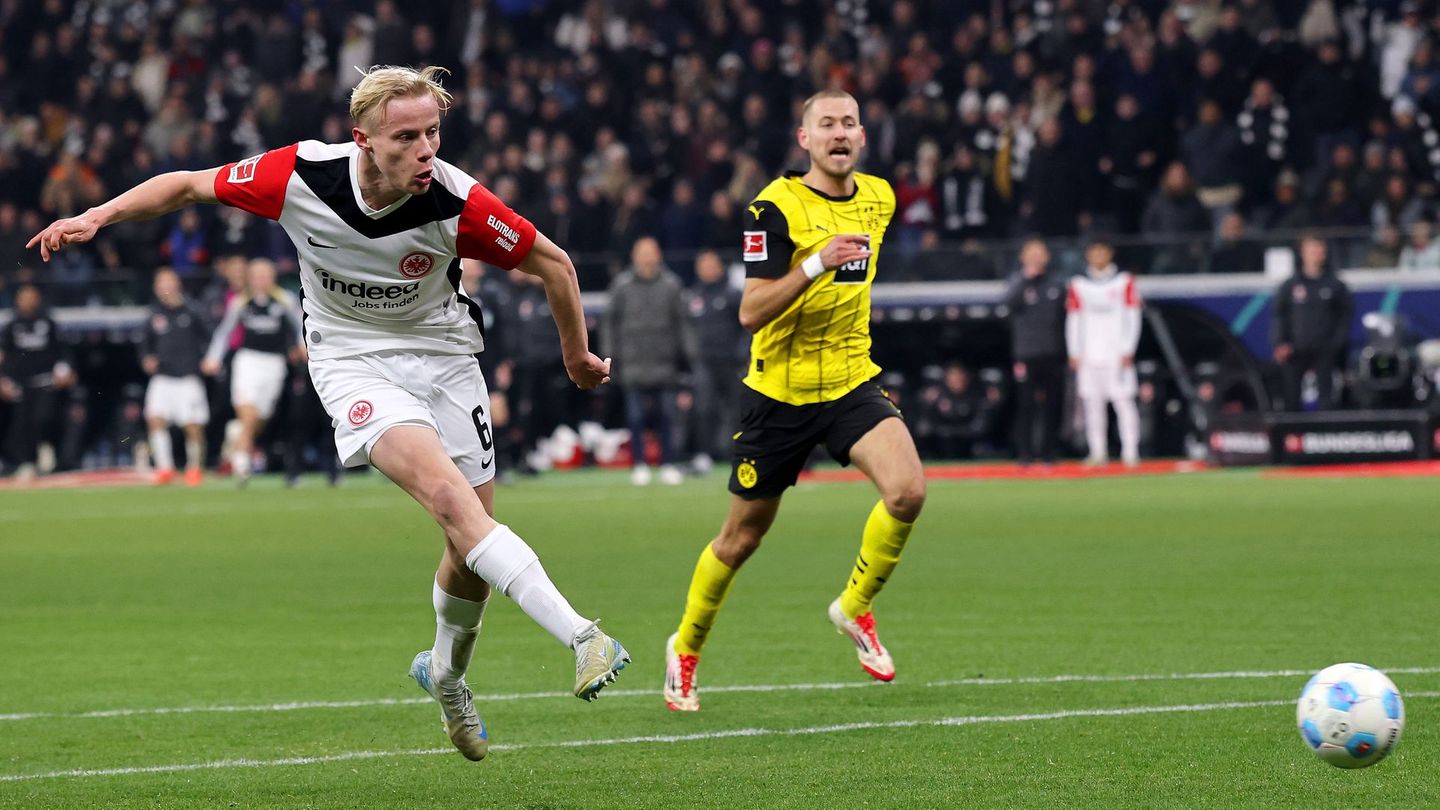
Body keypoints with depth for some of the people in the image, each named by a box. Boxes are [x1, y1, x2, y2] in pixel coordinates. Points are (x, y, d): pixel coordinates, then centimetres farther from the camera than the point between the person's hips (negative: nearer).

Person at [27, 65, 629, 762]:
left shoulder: (457, 203, -23)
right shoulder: (301, 175, -21)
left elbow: (553, 262, -7)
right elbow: (188, 185, -4)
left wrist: (577, 356, 6)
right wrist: (96, 217, -13)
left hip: (442, 352, 2)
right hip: (351, 357, -2)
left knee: (473, 542, 3)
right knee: (446, 493, -27)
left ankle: (446, 674, 34)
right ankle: (580, 638, -36)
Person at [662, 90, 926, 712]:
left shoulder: (878, 199, 5)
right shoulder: (776, 207, -14)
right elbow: (750, 312, -22)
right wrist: (816, 265, -31)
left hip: (852, 382, 4)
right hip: (780, 391, -4)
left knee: (907, 491, -22)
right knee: (743, 537, 7)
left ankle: (855, 608, 2)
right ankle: (685, 648, 31)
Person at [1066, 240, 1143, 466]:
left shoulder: (1124, 282, 4)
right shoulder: (1079, 285, 11)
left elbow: (1132, 318, 2)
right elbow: (1073, 320, 12)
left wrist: (1128, 351, -5)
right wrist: (1074, 352, 5)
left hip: (1116, 353, -3)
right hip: (1089, 354, 3)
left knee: (1123, 401, -7)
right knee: (1092, 404, 2)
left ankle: (1130, 451, -7)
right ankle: (1098, 452, 6)